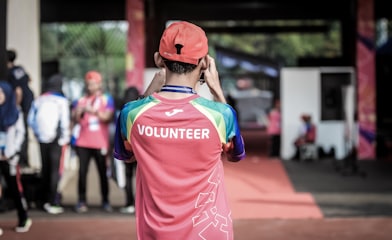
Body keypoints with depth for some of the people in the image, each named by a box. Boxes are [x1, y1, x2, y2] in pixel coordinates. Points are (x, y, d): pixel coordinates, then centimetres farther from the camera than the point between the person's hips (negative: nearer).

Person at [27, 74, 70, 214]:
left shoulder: (39, 100, 9)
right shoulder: (61, 101, -7)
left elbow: (31, 120, 9)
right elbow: (65, 122, -13)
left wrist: (38, 133, 16)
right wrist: (65, 137, -2)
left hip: (42, 139, 5)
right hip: (57, 139, -5)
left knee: (45, 169, 13)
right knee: (55, 170, -3)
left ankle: (45, 200, 20)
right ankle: (53, 203, -6)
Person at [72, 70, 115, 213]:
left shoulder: (107, 99, 6)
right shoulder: (81, 100, 13)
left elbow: (108, 117, -8)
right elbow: (75, 120, 6)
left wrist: (94, 111, -22)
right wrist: (78, 112, -16)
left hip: (100, 143, -2)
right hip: (83, 143, 2)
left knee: (103, 173, 2)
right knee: (82, 172, -4)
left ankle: (105, 201, 11)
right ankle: (81, 201, -1)